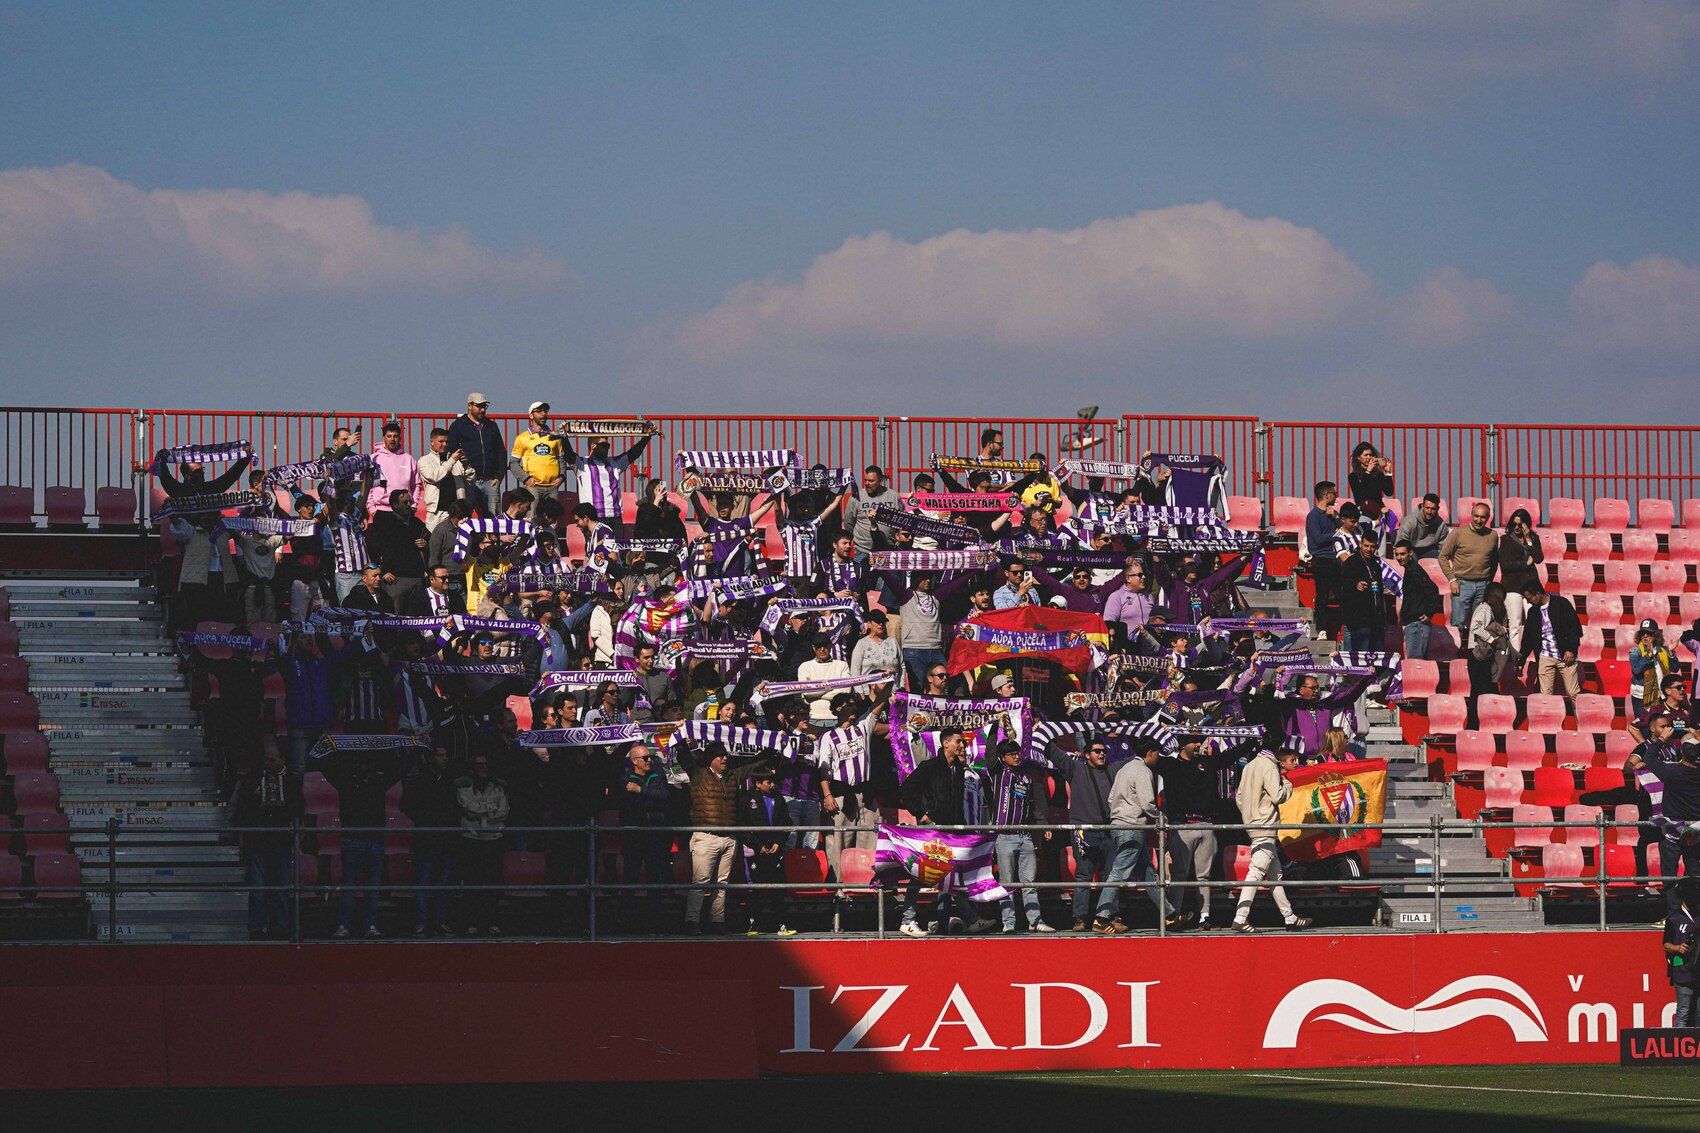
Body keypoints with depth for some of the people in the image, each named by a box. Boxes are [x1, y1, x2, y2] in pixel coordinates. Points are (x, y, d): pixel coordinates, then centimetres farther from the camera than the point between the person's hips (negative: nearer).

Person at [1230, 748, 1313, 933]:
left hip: (1253, 825, 10)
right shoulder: (1270, 767, -12)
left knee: (1275, 873, 13)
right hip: (1265, 827, -10)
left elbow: (1239, 797, 17)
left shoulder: (1251, 765, 15)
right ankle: (1240, 918, -16)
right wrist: (1287, 784, -1)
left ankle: (1290, 917, 18)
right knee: (1256, 873, -12)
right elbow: (1278, 796, -20)